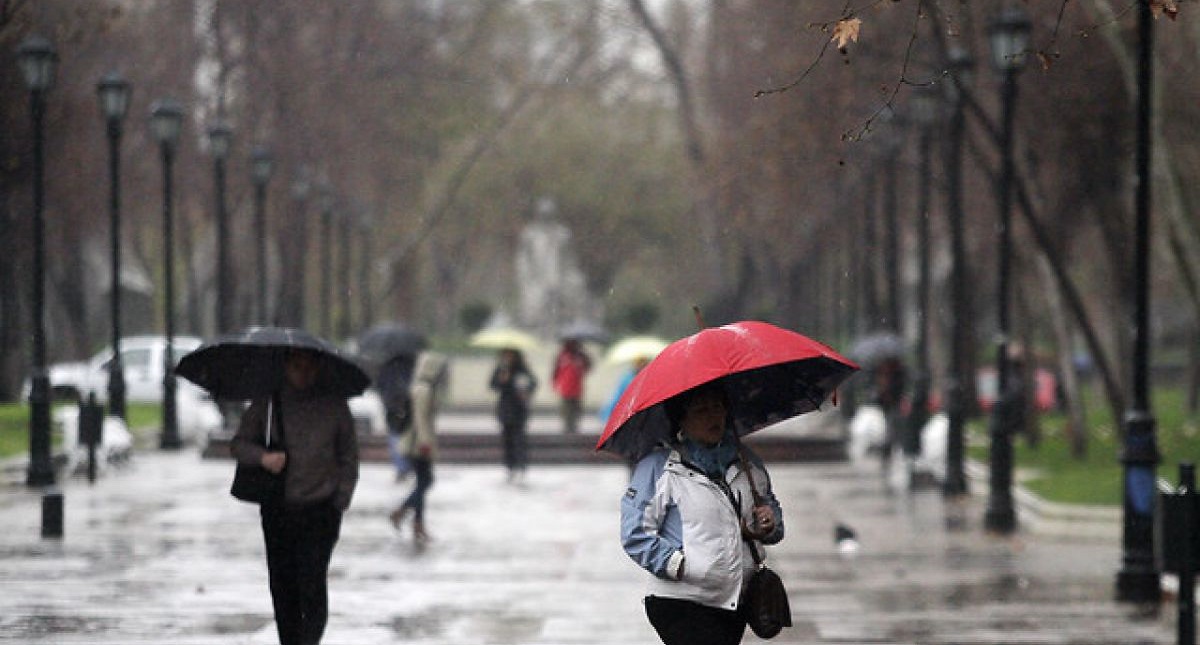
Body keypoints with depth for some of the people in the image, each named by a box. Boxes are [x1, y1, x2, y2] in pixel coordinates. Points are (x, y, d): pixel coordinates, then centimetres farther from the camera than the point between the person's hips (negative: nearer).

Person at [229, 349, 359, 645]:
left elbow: (349, 458, 9)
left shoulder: (334, 406, 2)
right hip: (277, 510, 2)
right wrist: (262, 456, -15)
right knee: (282, 587, 6)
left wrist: (340, 503, 1)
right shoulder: (266, 405, 4)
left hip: (319, 511, -2)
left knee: (312, 584, -12)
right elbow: (238, 444, 6)